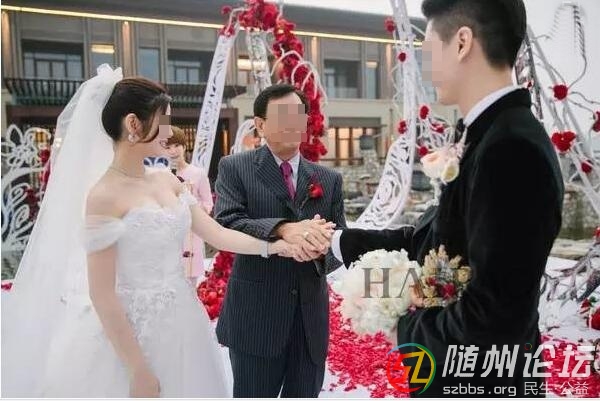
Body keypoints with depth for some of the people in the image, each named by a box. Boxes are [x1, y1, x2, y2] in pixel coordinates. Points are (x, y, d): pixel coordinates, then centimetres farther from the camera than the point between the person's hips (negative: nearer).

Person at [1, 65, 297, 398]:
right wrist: (138, 370, -15)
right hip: (134, 332, -7)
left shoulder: (167, 181, 3)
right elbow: (102, 295, -18)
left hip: (181, 324, 7)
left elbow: (216, 234, 5)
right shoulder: (104, 196, -18)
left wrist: (272, 246, -4)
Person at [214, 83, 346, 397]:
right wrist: (284, 229, -33)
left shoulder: (329, 179, 9)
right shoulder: (235, 168, -3)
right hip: (255, 317, -3)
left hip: (312, 319, 4)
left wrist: (323, 248, -20)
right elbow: (225, 224, -17)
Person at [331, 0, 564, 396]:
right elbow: (432, 237, 8)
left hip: (477, 382, -8)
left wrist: (411, 322, -14)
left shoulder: (512, 149, -28)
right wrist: (338, 241, 11)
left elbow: (496, 316, -30)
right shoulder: (495, 137, 2)